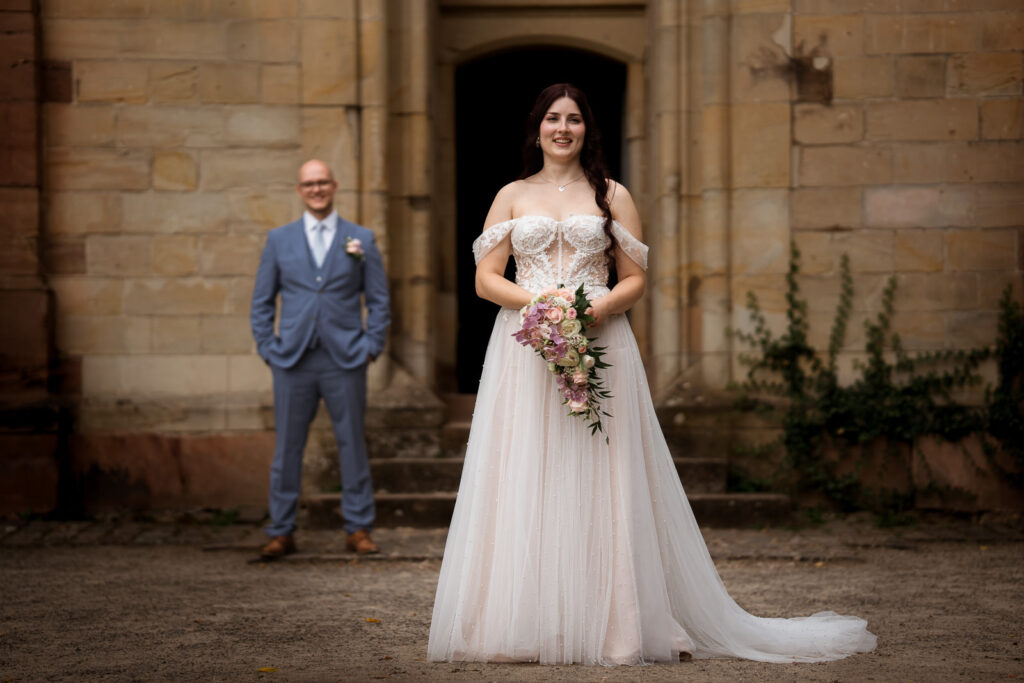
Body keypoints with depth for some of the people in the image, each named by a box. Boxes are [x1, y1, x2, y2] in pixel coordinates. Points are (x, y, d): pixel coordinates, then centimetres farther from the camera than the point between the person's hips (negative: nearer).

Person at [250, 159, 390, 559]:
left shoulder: (362, 240, 7)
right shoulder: (279, 240, 9)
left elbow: (379, 301, 8)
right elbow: (262, 301, 12)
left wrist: (371, 347, -1)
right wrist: (267, 348, 2)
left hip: (344, 361, -1)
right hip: (293, 361, 1)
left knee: (352, 445, 3)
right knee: (287, 448, 2)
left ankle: (358, 529, 12)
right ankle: (281, 532, 10)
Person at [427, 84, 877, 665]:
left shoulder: (612, 196, 10)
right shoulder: (512, 197, 12)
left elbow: (636, 279, 6)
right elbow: (486, 278, 6)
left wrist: (596, 309, -13)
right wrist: (539, 302, -11)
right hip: (524, 350, 1)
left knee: (600, 485, -4)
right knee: (525, 486, -4)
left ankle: (615, 624, -1)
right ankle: (524, 624, 0)